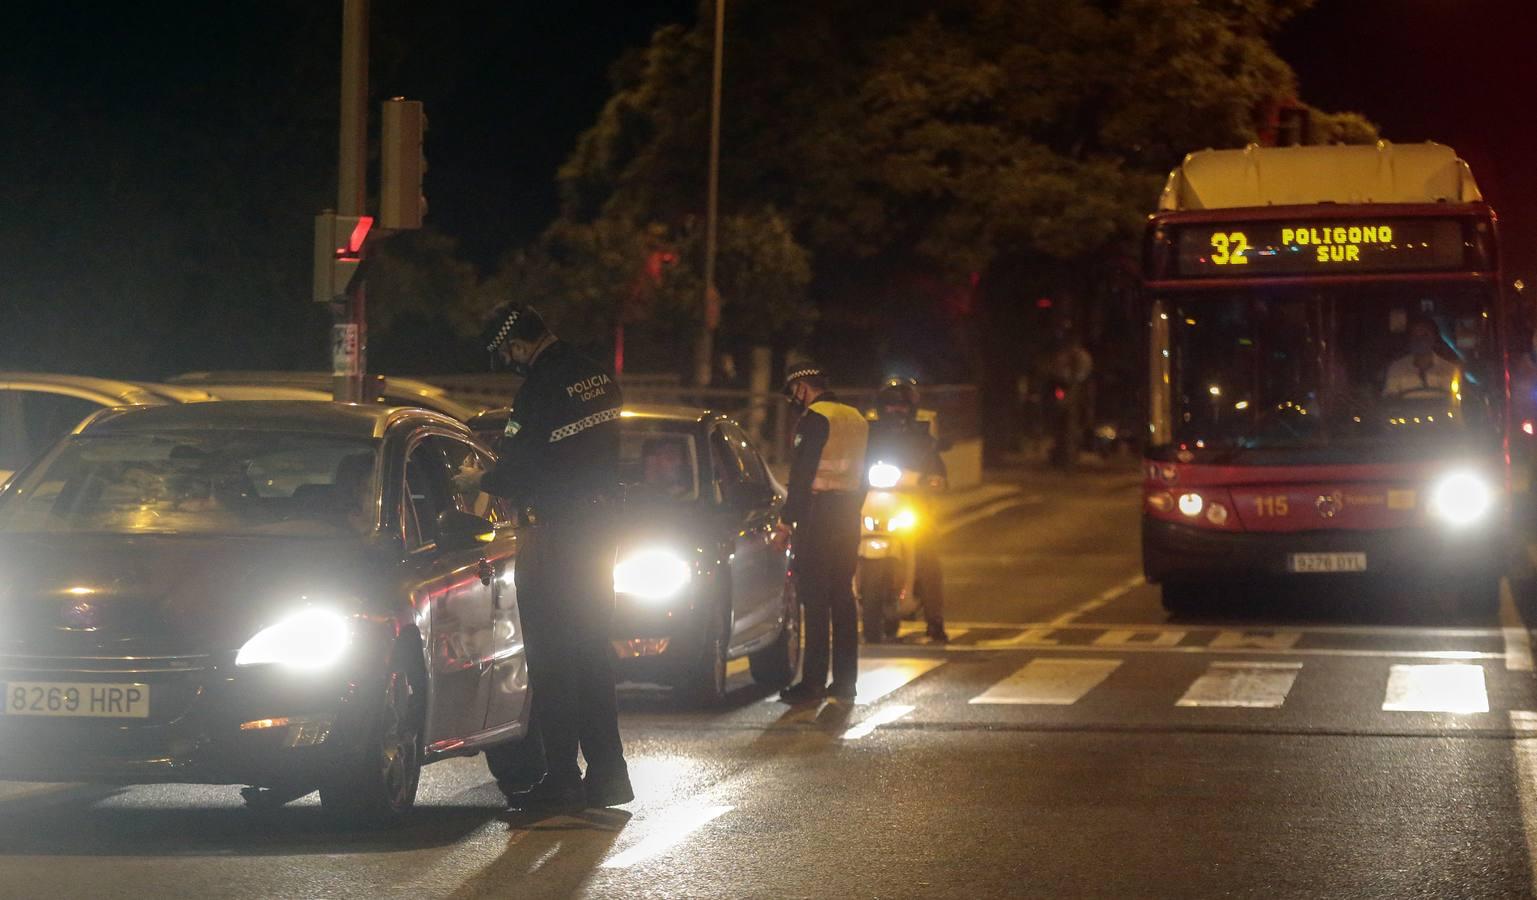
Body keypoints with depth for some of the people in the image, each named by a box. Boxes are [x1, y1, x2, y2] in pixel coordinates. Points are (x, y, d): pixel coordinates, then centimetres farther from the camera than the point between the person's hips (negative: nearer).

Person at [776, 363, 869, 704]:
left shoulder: (814, 418, -9)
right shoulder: (856, 419, 15)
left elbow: (802, 472, -14)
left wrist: (788, 519, -11)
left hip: (818, 512, -8)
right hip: (848, 515, 8)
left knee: (815, 598, -7)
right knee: (843, 596, 10)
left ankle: (813, 681, -10)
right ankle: (844, 681, 11)